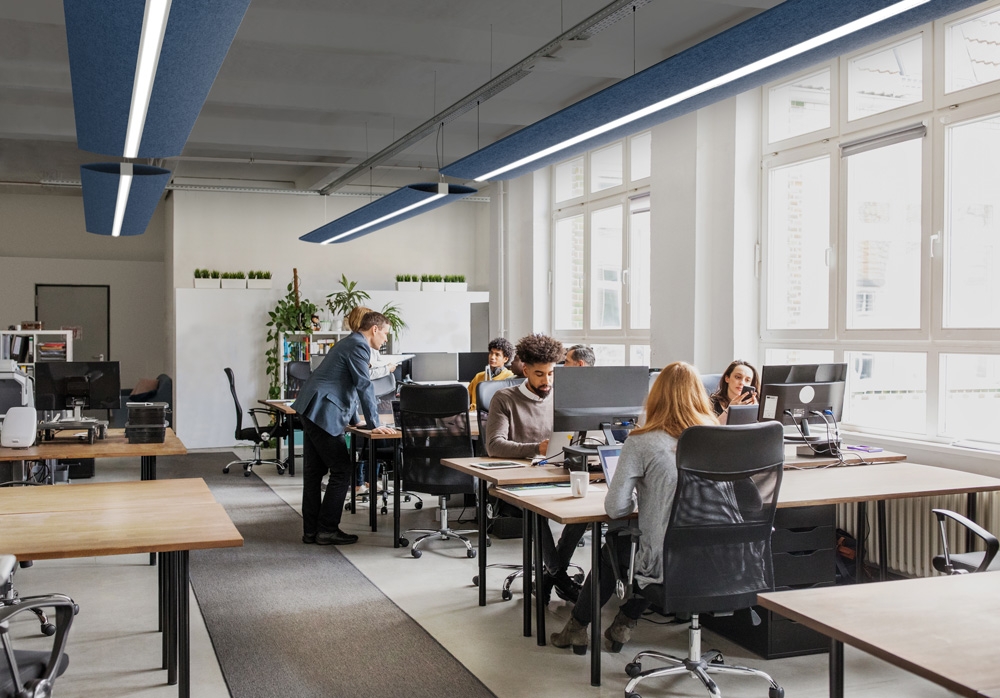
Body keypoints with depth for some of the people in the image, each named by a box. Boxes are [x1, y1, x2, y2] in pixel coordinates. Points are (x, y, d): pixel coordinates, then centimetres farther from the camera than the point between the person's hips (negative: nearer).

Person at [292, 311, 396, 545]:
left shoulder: (350, 343, 21)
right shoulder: (359, 347, -11)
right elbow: (364, 386, -15)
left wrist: (353, 418, 27)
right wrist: (374, 425, -12)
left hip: (311, 411, 11)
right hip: (323, 413, -11)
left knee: (314, 473, 11)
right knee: (341, 472, -4)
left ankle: (310, 530, 15)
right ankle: (327, 529, 0)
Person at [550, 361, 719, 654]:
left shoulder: (642, 443, -14)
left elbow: (615, 507, -13)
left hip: (662, 564, -4)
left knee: (614, 543, 29)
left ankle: (578, 627, 44)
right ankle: (625, 622, 43)